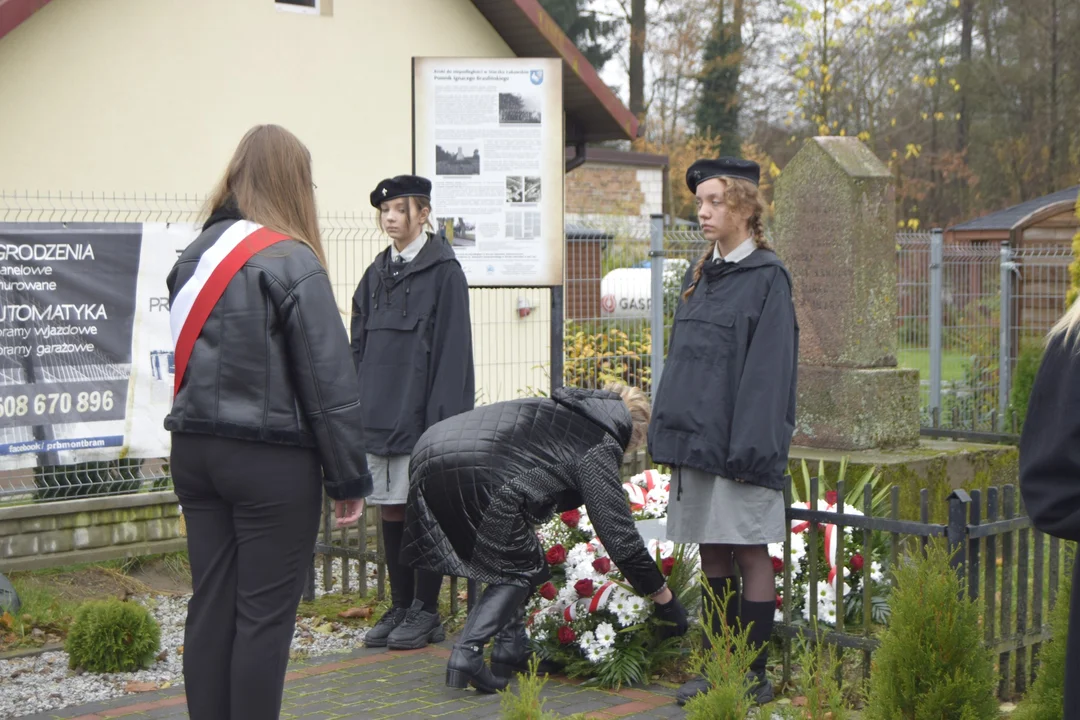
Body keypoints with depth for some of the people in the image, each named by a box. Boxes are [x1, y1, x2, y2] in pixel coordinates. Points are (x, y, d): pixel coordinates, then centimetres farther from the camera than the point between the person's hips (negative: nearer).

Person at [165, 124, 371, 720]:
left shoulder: (193, 257, 8)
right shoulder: (292, 262, -12)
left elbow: (187, 357, 12)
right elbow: (330, 380, -12)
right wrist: (349, 478, -7)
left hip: (194, 450, 7)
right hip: (272, 460, -6)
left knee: (210, 605, 12)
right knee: (265, 615, 1)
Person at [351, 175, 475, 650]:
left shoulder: (443, 272, -4)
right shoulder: (376, 276, 15)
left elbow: (452, 352, -9)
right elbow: (359, 349, 17)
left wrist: (442, 419, -15)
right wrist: (354, 412, 9)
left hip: (420, 417, -6)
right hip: (379, 415, 6)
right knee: (391, 511, 10)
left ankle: (425, 612, 9)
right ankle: (400, 608, 19)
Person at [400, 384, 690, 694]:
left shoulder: (556, 410, 31)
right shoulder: (599, 447, 9)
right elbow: (619, 533, 7)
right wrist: (665, 598, 15)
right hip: (478, 474, -8)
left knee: (509, 561, 24)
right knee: (519, 570, 10)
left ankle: (511, 651, 23)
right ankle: (467, 653, -4)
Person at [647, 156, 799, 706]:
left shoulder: (766, 278, -8)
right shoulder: (699, 276, 14)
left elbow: (768, 369, -13)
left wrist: (748, 446, -18)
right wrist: (667, 432, 12)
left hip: (736, 443, -7)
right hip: (695, 438, 7)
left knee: (749, 556, 0)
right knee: (713, 557, 12)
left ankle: (753, 676, 8)